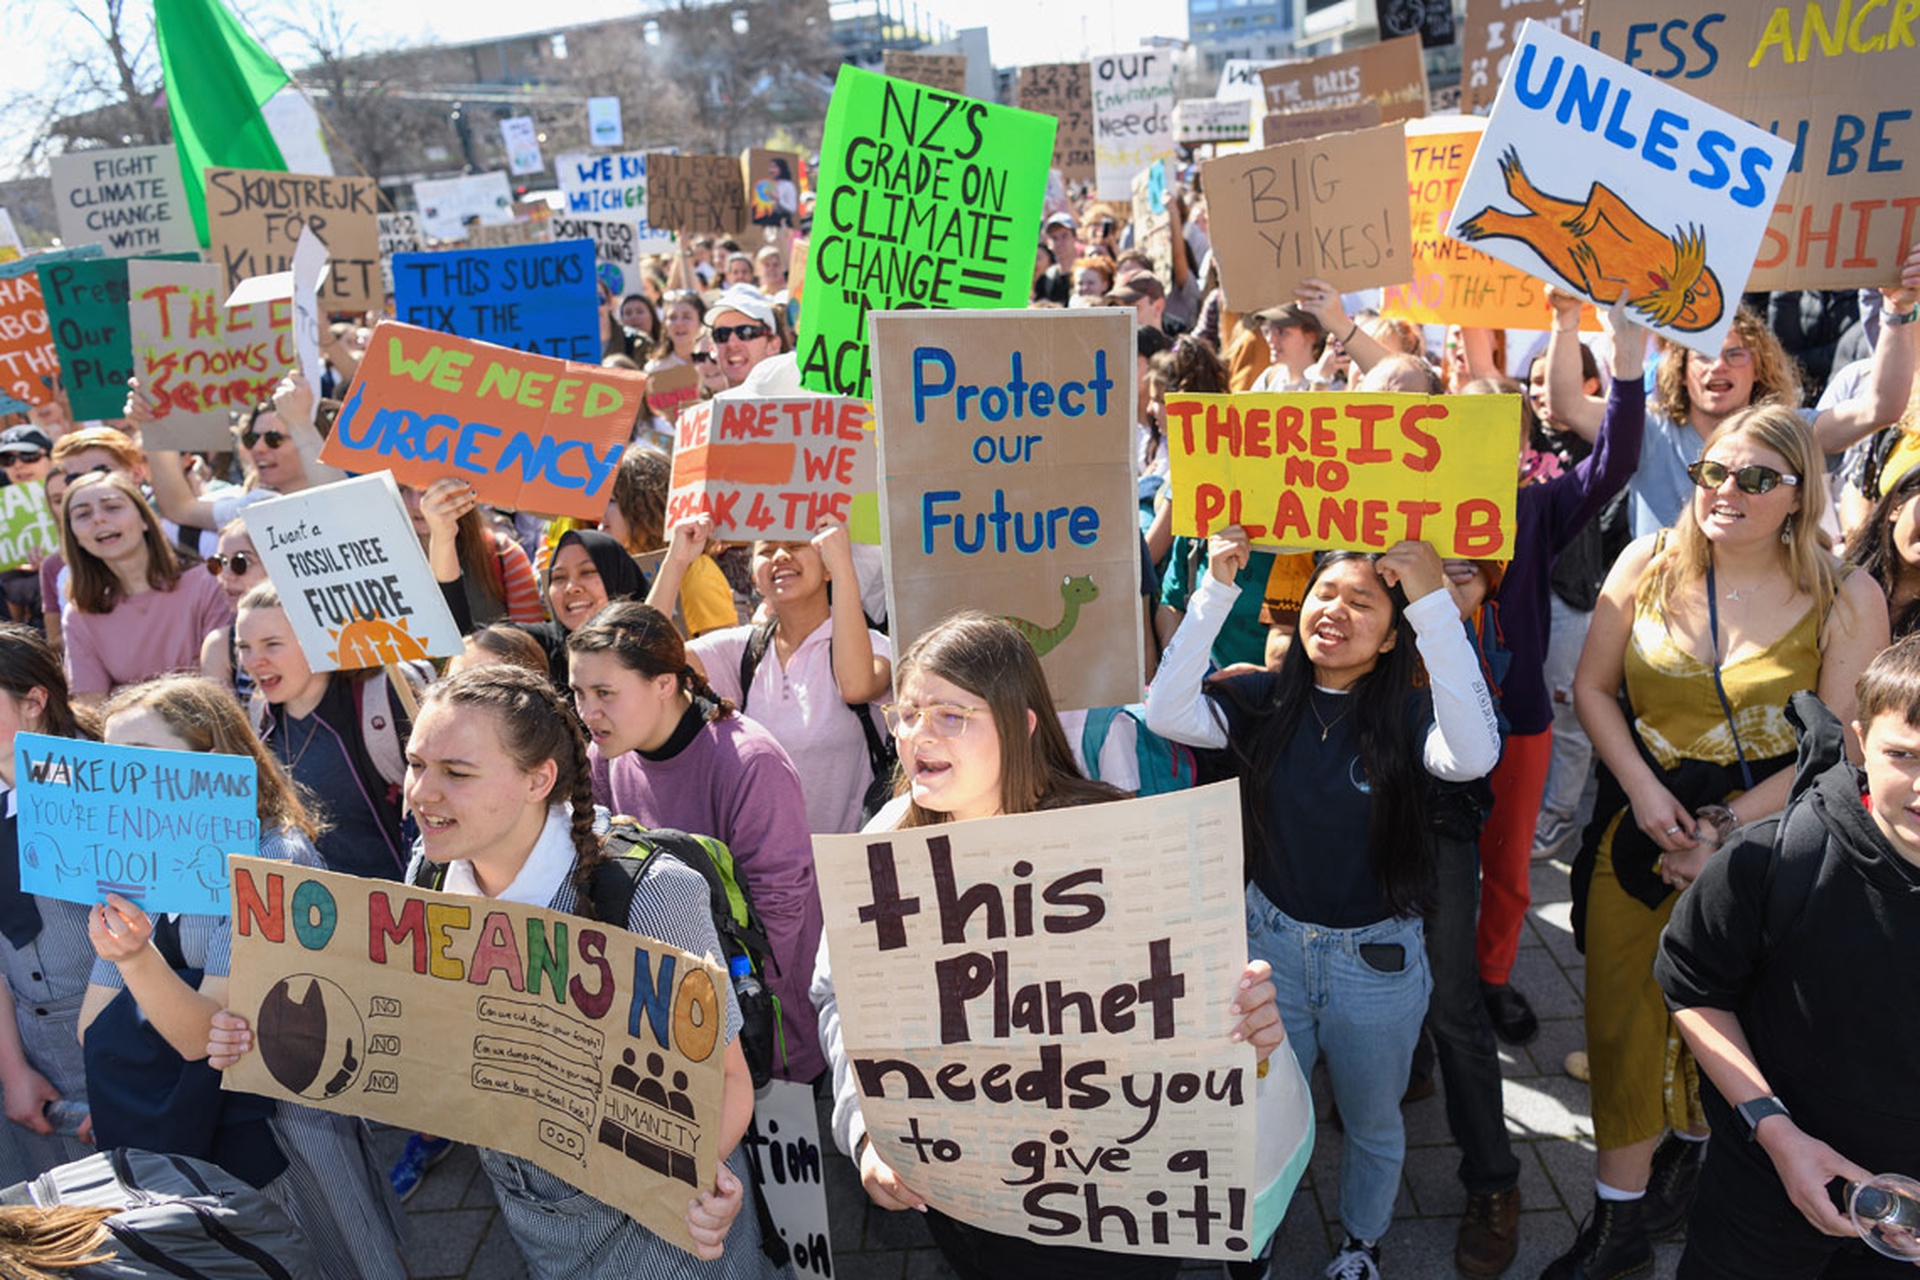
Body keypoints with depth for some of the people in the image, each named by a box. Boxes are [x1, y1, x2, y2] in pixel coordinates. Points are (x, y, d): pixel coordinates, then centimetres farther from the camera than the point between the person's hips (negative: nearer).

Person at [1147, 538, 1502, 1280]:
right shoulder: (1264, 703, -8)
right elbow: (1167, 713, -23)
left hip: (1377, 960, -1)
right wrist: (1217, 588, -27)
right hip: (1272, 941, 1)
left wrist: (1434, 601, -38)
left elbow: (1474, 755, -37)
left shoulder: (1408, 717, -15)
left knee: (1372, 1123, 22)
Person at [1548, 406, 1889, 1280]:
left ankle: (1690, 1151, 45)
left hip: (1761, 834, -1)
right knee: (1622, 1017, 6)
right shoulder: (1649, 563, -4)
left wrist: (1726, 827, -16)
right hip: (1640, 820, 2)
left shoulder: (1847, 601, -8)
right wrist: (1642, 787, -11)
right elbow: (1592, 686, 1)